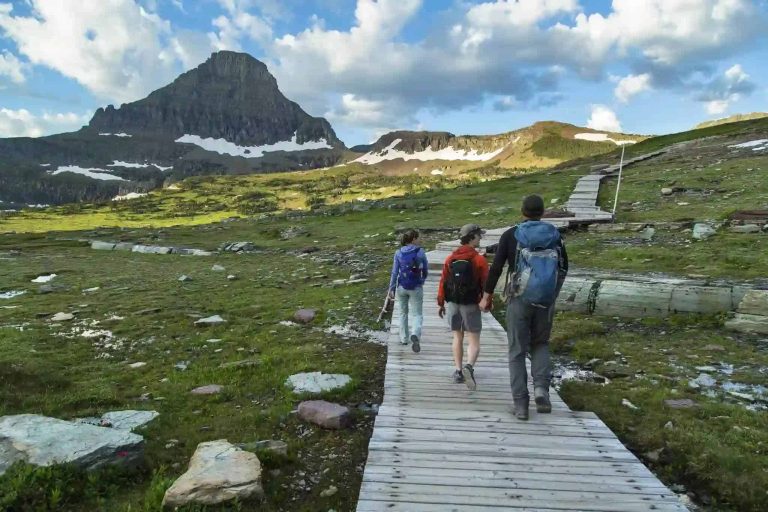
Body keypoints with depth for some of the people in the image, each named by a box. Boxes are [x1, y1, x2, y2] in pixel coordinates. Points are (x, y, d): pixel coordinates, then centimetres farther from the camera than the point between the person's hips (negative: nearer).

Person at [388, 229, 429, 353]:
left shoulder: (399, 253, -3)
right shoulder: (420, 252, -7)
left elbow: (395, 272, -3)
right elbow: (425, 270, 4)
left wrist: (391, 289, 3)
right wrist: (422, 281, 23)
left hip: (402, 287, 2)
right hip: (416, 287, -2)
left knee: (403, 313, 20)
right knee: (417, 314, 4)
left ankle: (404, 338, 27)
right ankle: (415, 334, -22)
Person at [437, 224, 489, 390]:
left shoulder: (450, 259, 2)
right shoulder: (479, 260, -10)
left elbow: (443, 282, 3)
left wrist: (440, 303, 10)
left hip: (453, 304, 4)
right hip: (471, 305, -4)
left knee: (457, 337, 15)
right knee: (474, 341, 1)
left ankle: (458, 371, 14)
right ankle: (469, 366, -22)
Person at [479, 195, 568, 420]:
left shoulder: (511, 235, -3)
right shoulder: (554, 235, 4)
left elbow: (496, 268, -5)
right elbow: (563, 268, 10)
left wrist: (486, 296, 3)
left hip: (519, 299, -2)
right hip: (546, 300, 2)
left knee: (517, 351, 7)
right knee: (541, 344, 21)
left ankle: (521, 404, 5)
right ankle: (541, 387, 1)